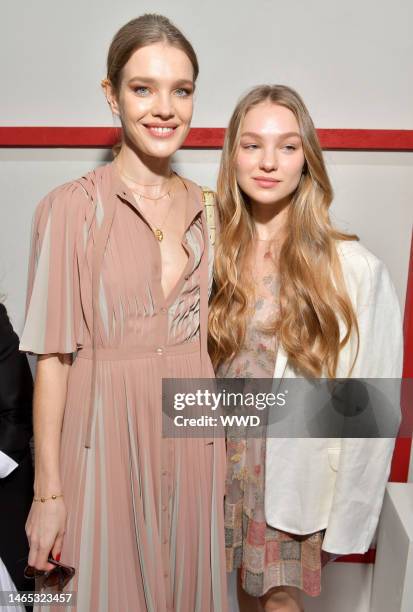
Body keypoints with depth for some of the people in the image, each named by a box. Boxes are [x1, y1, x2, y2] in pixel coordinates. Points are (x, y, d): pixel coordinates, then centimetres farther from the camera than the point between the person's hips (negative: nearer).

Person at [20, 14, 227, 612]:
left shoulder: (204, 208, 3)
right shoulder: (71, 208, -11)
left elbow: (206, 334, 8)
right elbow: (53, 357, -11)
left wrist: (221, 449, 10)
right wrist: (47, 491, -10)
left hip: (190, 435, 4)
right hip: (105, 435, -4)